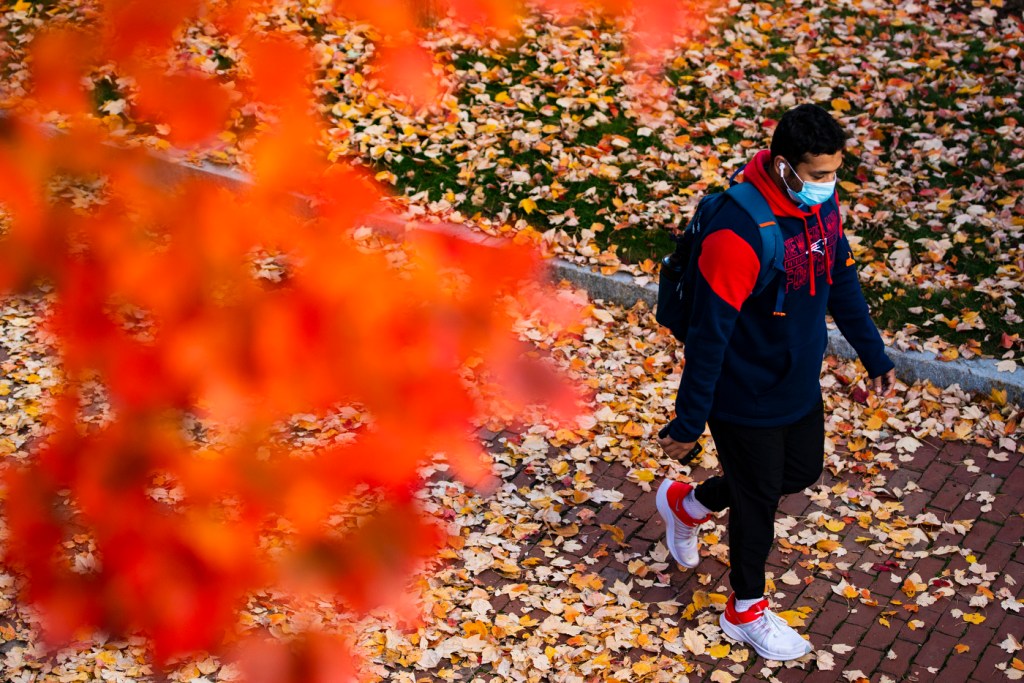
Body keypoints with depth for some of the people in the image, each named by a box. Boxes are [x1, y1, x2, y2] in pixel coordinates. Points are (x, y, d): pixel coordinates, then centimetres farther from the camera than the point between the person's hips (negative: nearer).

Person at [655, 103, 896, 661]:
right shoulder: (737, 235, -32)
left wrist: (874, 355, 17)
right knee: (758, 501, 10)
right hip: (747, 400, -8)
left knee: (802, 471, 25)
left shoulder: (822, 205, -7)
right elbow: (708, 334, -26)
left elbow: (841, 280, 10)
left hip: (800, 384, 8)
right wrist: (688, 422, -19)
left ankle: (687, 505, 47)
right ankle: (746, 612, 36)